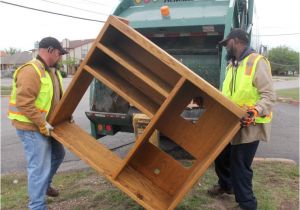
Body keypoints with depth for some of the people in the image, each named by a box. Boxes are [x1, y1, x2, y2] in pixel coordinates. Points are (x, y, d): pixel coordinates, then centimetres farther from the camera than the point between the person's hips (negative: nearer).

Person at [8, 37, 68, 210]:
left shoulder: (52, 71, 11)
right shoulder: (31, 71, -21)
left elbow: (59, 96, 20)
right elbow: (24, 103, -27)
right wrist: (42, 124, -25)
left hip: (46, 125, 10)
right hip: (32, 127, -10)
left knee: (58, 154, 24)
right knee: (40, 167, -6)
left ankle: (44, 184, 45)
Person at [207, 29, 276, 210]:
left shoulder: (257, 61, -15)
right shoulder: (232, 65, 14)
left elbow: (269, 95, -22)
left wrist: (255, 111, -36)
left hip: (249, 125, -9)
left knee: (240, 164, -2)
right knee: (221, 156, 22)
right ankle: (226, 184, 48)